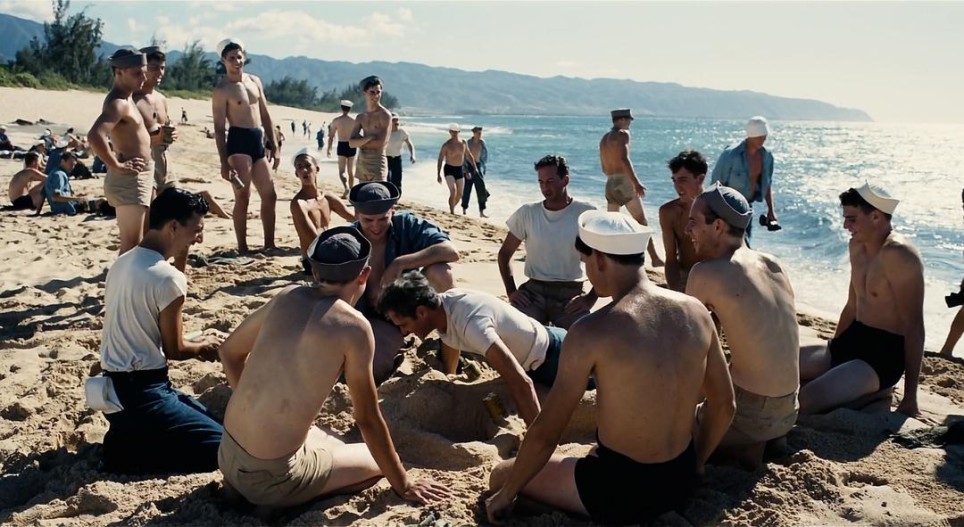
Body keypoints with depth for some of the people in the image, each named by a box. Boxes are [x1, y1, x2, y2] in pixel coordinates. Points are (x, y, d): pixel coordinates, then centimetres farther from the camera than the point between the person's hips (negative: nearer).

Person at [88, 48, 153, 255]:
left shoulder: (127, 99, 14)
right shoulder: (118, 103, -18)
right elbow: (94, 136, -34)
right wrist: (116, 166, -26)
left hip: (140, 177, 10)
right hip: (129, 179, -10)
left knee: (143, 239, 20)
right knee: (131, 244, -7)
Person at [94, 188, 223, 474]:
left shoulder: (121, 263, 7)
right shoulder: (168, 277, -20)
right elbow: (173, 350, -10)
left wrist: (194, 345, 18)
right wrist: (204, 347, 12)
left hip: (117, 387, 9)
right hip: (141, 394, -9)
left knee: (210, 420, 22)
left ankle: (128, 435, 9)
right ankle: (127, 450, -6)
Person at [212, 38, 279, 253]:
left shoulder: (255, 81, 14)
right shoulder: (222, 90, -6)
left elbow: (265, 115, 19)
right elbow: (219, 128, -9)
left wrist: (274, 143, 12)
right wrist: (224, 162, -15)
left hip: (258, 142, 7)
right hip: (239, 142, -7)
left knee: (270, 195, 9)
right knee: (243, 197, -8)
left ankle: (269, 244, 18)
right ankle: (242, 248, -2)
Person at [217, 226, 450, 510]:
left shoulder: (287, 298, 3)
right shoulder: (353, 326, -15)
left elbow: (229, 352, 17)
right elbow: (367, 419, -9)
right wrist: (403, 484, 4)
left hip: (228, 453, 7)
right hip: (270, 476, -7)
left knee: (336, 448, 31)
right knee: (378, 462, 16)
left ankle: (243, 483, 13)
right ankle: (275, 500, 1)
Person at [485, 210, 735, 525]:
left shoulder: (592, 332, -23)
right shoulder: (695, 311, -7)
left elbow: (545, 433, -16)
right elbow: (724, 405, 5)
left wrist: (506, 494, 0)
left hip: (620, 490, -7)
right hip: (681, 481, 7)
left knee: (501, 475, 14)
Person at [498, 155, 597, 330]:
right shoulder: (527, 213, 4)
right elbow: (504, 254, 12)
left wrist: (590, 298, -8)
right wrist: (511, 292, -1)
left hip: (571, 293, -1)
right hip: (533, 291, 1)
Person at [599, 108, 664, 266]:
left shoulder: (604, 139, 18)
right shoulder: (622, 134, -5)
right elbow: (624, 159, -20)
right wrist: (636, 182, -26)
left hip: (610, 183, 8)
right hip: (624, 181, -8)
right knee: (641, 220, -5)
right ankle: (654, 258, -7)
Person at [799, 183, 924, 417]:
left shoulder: (899, 255, -19)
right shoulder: (857, 246, 8)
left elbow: (914, 328, -20)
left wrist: (910, 397, -19)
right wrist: (832, 349, 24)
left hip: (884, 354, -9)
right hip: (852, 341, 9)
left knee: (808, 398, -31)